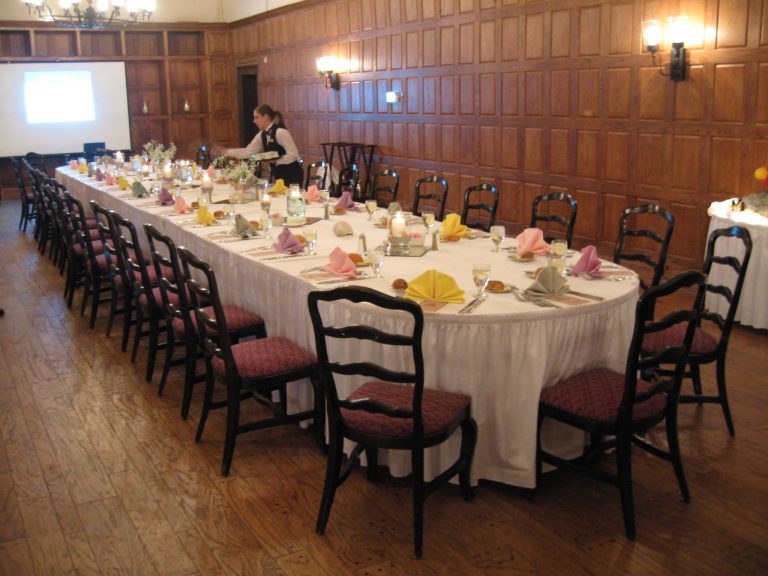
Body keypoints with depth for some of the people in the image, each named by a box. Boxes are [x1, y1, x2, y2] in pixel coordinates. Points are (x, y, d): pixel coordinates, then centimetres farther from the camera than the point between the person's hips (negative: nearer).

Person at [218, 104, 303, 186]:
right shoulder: (262, 134, 6)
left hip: (291, 174, -8)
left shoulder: (281, 132, -19)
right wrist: (227, 152, 4)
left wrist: (276, 161, -25)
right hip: (279, 174, 8)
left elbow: (293, 155, -21)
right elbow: (248, 151, 8)